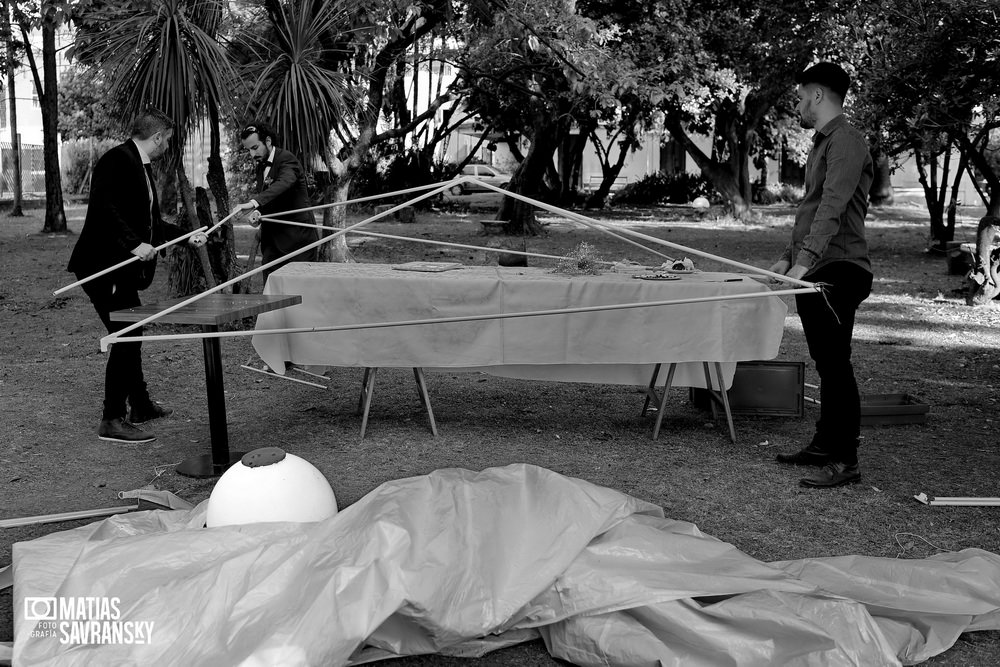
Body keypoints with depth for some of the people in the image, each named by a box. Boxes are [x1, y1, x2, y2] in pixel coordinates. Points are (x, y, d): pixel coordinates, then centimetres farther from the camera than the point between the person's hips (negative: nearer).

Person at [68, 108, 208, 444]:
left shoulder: (141, 166, 16)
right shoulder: (117, 159, -14)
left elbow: (148, 222, 22)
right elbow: (103, 208, -26)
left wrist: (187, 236, 23)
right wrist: (134, 243, -30)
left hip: (122, 268, 11)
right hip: (104, 267, -11)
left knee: (131, 334, 18)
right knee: (125, 336, -9)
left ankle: (140, 405, 32)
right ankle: (113, 420, -2)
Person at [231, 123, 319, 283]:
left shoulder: (287, 160, -12)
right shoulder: (261, 166, 15)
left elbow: (283, 184, -32)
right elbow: (262, 196, 10)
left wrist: (253, 203, -44)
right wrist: (256, 212, -15)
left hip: (298, 235, -7)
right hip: (272, 239, 7)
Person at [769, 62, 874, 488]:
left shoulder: (846, 142, -11)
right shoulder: (822, 143, 21)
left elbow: (832, 208, -24)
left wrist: (805, 260, -32)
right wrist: (788, 257, 26)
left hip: (838, 271, -10)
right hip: (813, 274, 10)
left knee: (835, 364, -9)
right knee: (826, 364, 14)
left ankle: (846, 460, -5)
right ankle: (825, 445, 22)